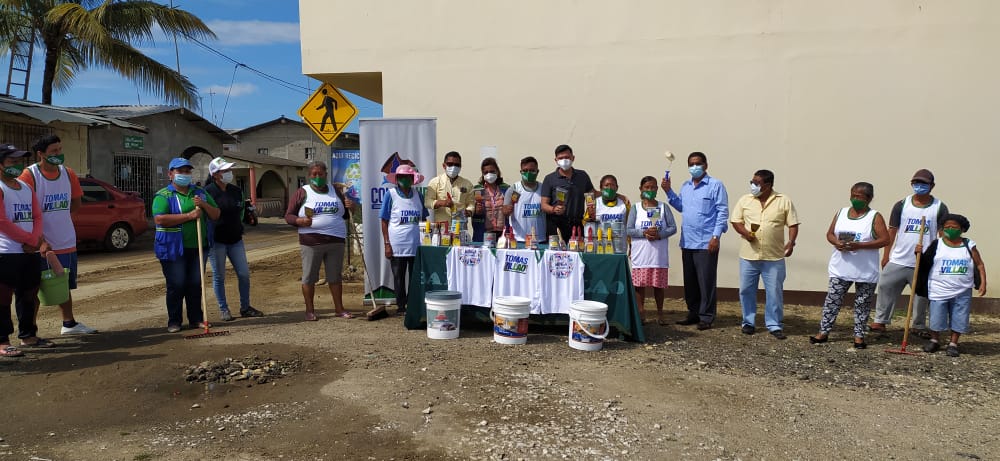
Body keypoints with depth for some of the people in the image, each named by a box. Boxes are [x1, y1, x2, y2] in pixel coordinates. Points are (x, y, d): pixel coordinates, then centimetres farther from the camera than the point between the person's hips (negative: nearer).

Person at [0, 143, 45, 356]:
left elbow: (37, 216, 11)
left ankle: (28, 336, 24)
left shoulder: (26, 188, 16)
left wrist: (35, 240, -6)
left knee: (29, 294, 13)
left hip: (30, 252, 8)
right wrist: (32, 239, -12)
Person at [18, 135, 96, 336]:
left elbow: (76, 202, 16)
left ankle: (69, 323, 29)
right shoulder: (30, 175, -12)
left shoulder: (68, 173, 4)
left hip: (66, 242, 5)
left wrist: (57, 216, 3)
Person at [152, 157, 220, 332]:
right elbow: (159, 219, -18)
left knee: (196, 284, 9)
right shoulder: (163, 196, -2)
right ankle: (174, 321, 10)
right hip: (174, 248, -4)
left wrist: (204, 205, -9)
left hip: (198, 247, 5)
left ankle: (196, 318, 19)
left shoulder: (200, 193, 14)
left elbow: (216, 215, 11)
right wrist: (189, 215, -20)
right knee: (176, 286, -1)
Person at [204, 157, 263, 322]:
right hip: (216, 240, -5)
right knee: (219, 276, 4)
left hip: (235, 239, 5)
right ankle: (223, 309, 17)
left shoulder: (236, 191, 8)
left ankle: (245, 307, 19)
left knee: (244, 273, 5)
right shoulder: (208, 192, -11)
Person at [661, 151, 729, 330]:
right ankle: (693, 313, 23)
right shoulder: (685, 186, 15)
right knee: (689, 281, 12)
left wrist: (716, 236, -14)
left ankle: (706, 317, 7)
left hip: (706, 243, -6)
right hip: (687, 242, 7)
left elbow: (723, 212, -8)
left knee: (706, 281, -1)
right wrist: (668, 191, 10)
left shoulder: (716, 185, -5)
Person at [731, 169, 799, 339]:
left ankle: (774, 325, 14)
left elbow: (793, 224, -1)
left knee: (775, 292, 2)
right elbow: (736, 221, 7)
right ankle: (748, 322, 22)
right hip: (748, 255, 2)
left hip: (774, 257, -2)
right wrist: (745, 232, -13)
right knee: (746, 290, 8)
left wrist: (791, 242, -16)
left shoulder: (784, 201, -2)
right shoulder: (745, 200, 3)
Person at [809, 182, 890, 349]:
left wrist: (859, 245, -22)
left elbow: (885, 240, -12)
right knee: (832, 300, 3)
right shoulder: (841, 212, 7)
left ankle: (859, 335, 18)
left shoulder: (875, 217, -5)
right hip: (841, 268, 3)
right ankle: (824, 331, 9)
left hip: (866, 271, -3)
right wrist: (837, 243, -12)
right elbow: (830, 234, 11)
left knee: (862, 304, 7)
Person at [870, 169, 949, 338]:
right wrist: (885, 256, 2)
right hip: (898, 260, 1)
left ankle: (918, 326, 23)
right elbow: (892, 231, 5)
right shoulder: (901, 205, 3)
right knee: (886, 288, -1)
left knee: (921, 295, 10)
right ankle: (880, 321, 8)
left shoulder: (940, 208, 1)